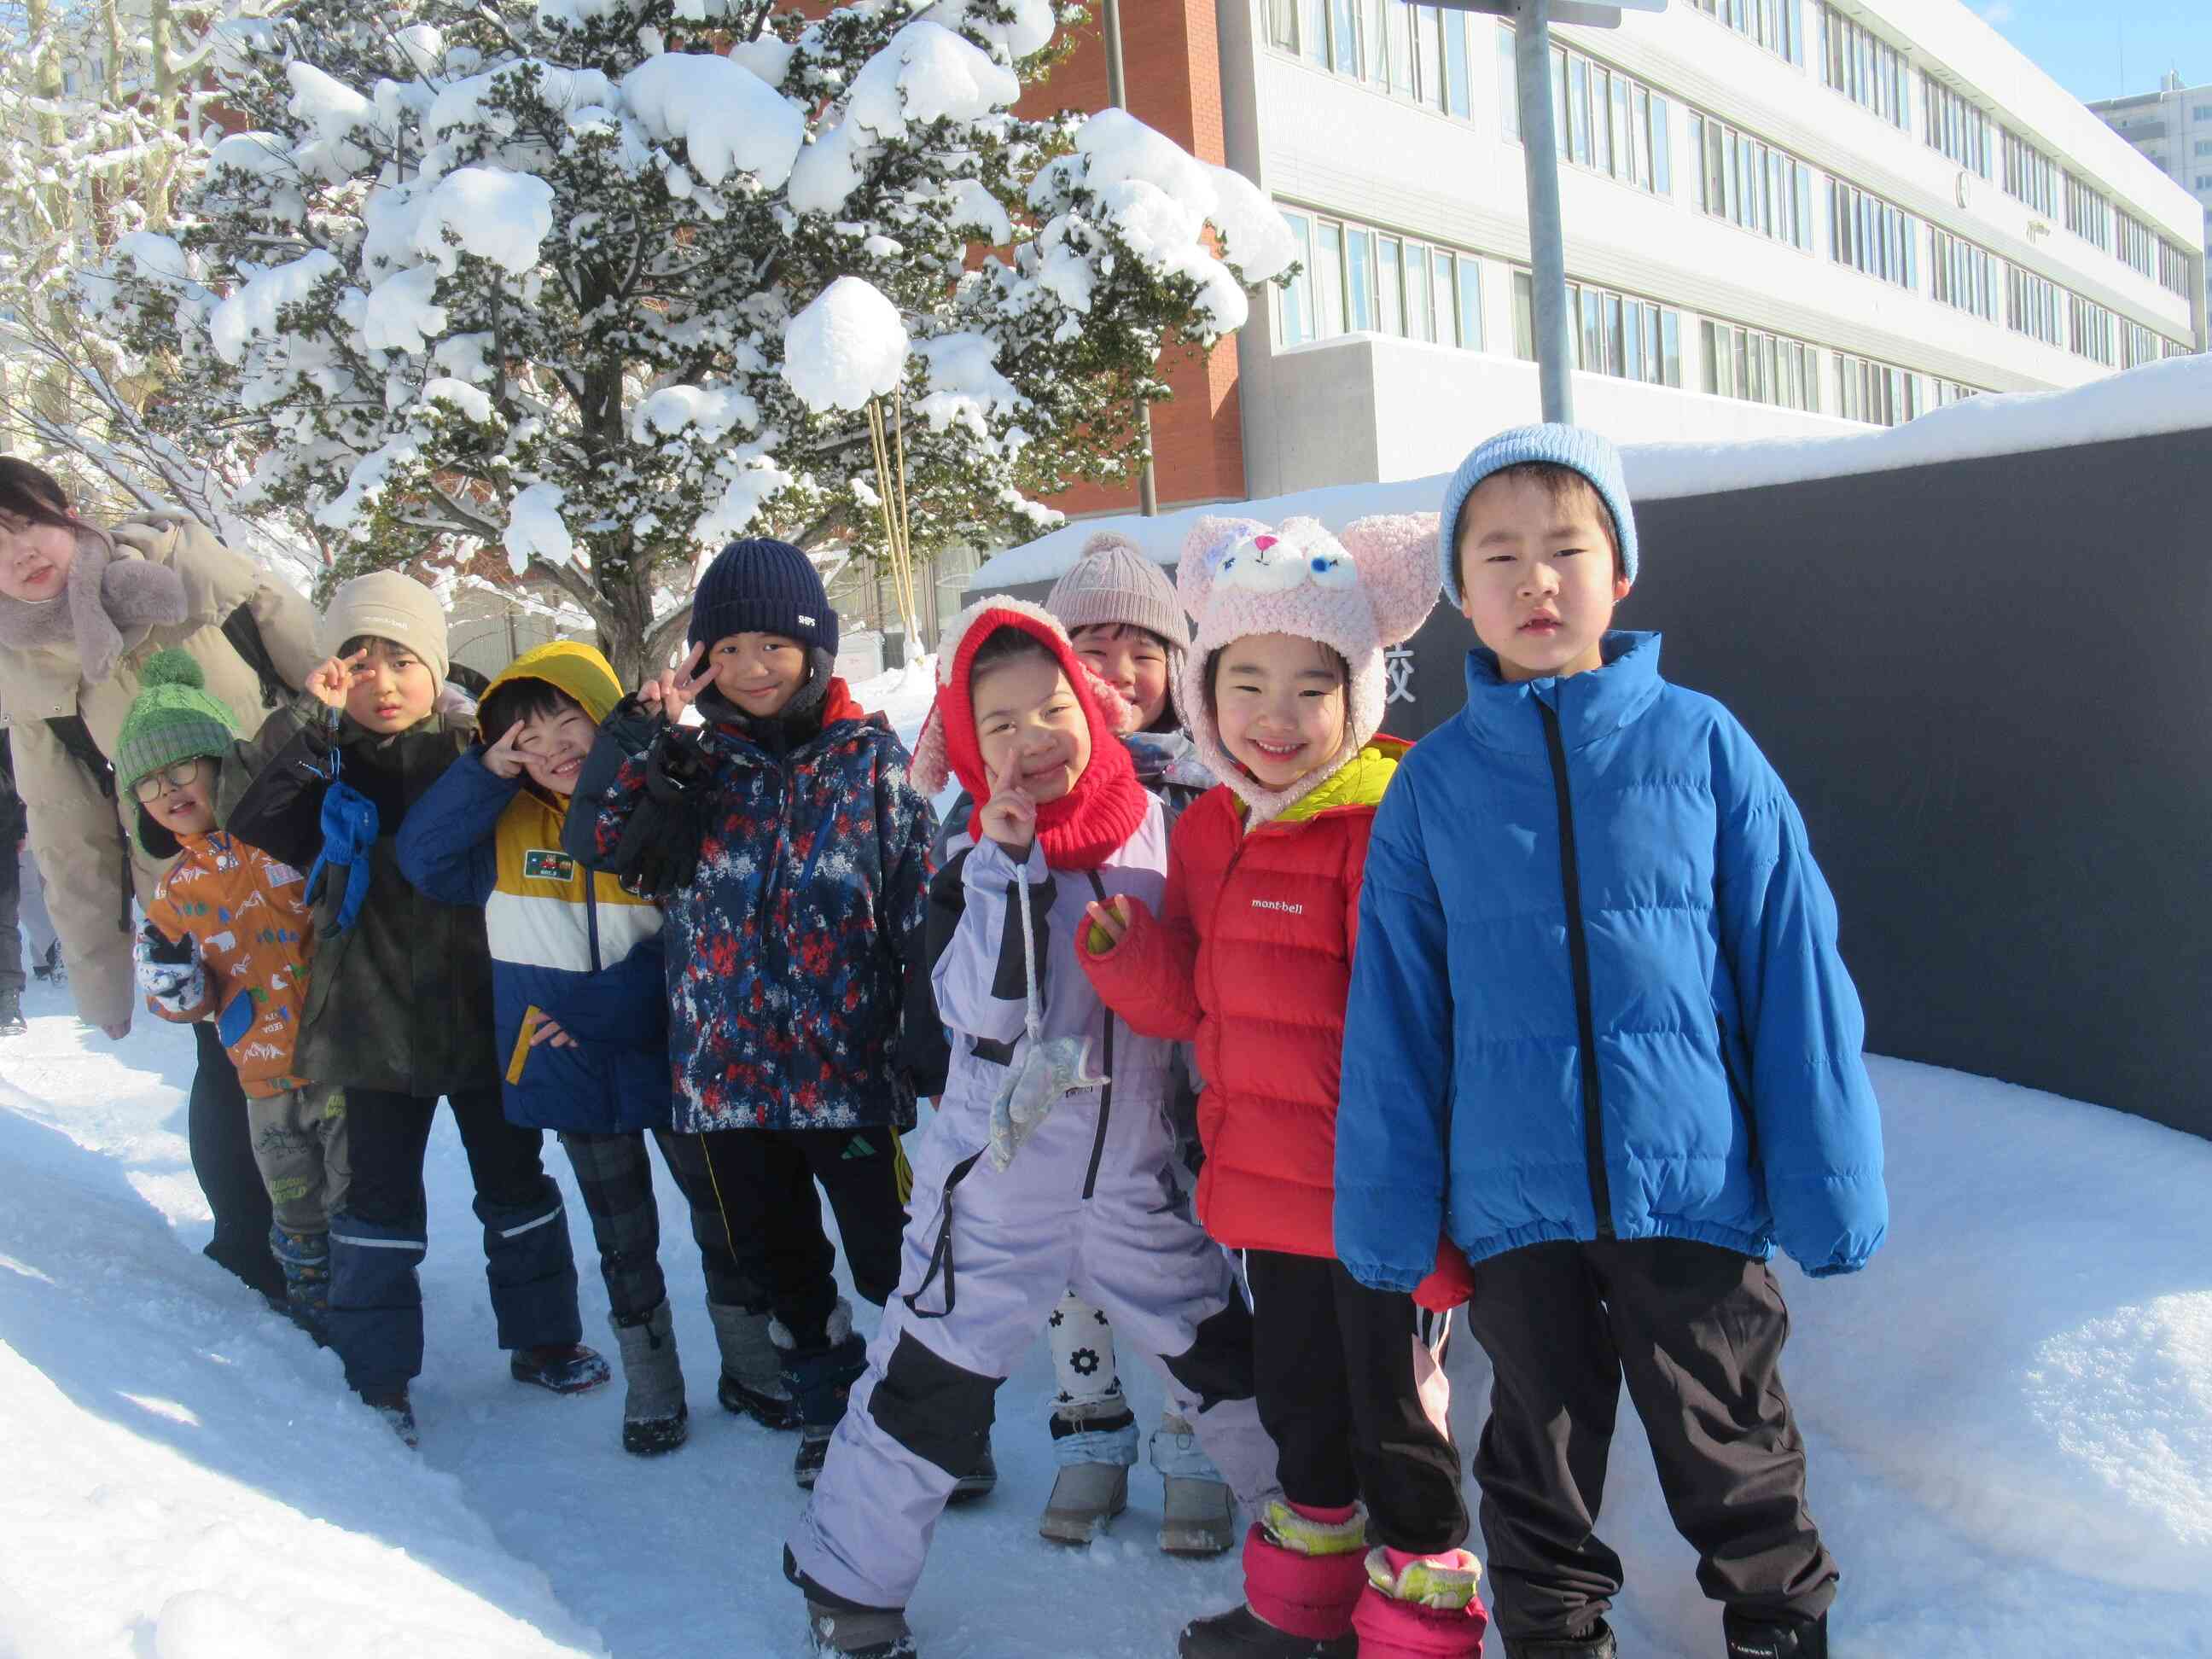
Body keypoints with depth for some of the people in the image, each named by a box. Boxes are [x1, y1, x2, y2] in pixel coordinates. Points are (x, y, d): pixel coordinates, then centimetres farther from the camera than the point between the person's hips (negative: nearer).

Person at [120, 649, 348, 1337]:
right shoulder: (176, 893, 11)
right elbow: (193, 1001, 14)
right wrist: (173, 983, -7)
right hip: (268, 1076, 5)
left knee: (354, 1196, 5)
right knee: (295, 1205, 20)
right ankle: (309, 1305, 39)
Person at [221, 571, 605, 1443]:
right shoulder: (324, 763, -1)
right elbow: (245, 816, -18)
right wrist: (309, 717, -23)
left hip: (483, 1010, 0)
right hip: (375, 1014, 0)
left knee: (514, 1181, 14)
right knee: (380, 1197, 9)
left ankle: (543, 1338, 30)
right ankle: (377, 1373, 22)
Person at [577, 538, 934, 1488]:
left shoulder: (869, 757, -2)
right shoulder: (689, 766, 5)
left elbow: (919, 902, -4)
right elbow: (602, 846, -9)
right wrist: (645, 735, -16)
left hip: (848, 1062, -3)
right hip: (728, 1066, 4)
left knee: (895, 1261, 3)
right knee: (778, 1264, 18)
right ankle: (829, 1409, 36)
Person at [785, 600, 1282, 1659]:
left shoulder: (1158, 829, -2)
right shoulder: (975, 865, -8)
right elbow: (986, 1007, -22)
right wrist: (1009, 861, -25)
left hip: (1134, 1178, 3)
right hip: (998, 1183, -2)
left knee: (1224, 1362, 16)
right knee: (929, 1388, 4)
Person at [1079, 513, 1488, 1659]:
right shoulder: (1209, 832, 5)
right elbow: (1183, 1000, 11)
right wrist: (1122, 944, -9)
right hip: (1266, 1187, 8)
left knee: (1395, 1416, 8)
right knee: (1300, 1402, 24)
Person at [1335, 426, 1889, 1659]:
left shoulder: (1701, 743, -4)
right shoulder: (1433, 783, -1)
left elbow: (1793, 970, -2)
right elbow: (1393, 1018, 2)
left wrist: (1829, 1183, -3)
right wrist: (1387, 1217, 2)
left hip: (1696, 1188, -1)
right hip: (1515, 1200, 1)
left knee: (1730, 1452, 17)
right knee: (1539, 1458, 19)